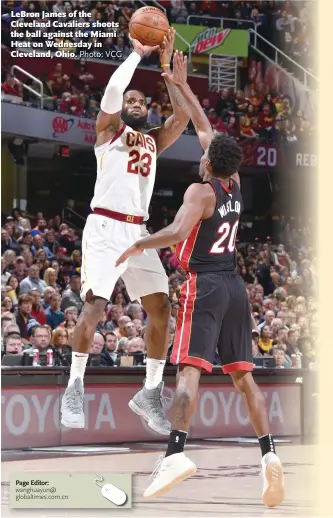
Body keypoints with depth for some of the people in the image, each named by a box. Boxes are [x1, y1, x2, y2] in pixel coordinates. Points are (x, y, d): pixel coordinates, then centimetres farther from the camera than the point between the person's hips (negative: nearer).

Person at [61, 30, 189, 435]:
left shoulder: (154, 141, 20)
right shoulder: (109, 128, 6)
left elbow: (183, 117, 4)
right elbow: (112, 90, -13)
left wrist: (166, 66, 2)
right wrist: (138, 54, -5)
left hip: (138, 231, 6)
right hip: (105, 227, -6)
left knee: (160, 308, 1)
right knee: (95, 304, -18)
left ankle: (150, 393, 10)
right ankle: (75, 389, -10)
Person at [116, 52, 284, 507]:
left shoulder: (201, 191, -9)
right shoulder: (235, 184, 10)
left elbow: (176, 233, -26)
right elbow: (206, 130, 21)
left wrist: (137, 245, -10)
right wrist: (182, 85, 27)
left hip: (204, 285, -7)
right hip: (234, 285, 7)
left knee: (189, 368, -16)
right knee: (243, 376, 8)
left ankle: (176, 454, -32)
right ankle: (269, 455, -4)